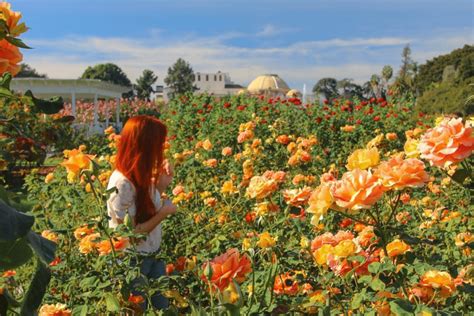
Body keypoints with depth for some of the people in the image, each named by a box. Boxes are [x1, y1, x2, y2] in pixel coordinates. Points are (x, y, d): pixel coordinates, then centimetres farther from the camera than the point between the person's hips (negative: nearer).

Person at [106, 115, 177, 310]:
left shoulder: (142, 175, -4)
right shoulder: (122, 184, -28)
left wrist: (162, 184, -5)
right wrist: (164, 212, -22)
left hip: (153, 255, 7)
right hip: (133, 263, -7)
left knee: (164, 306, 19)